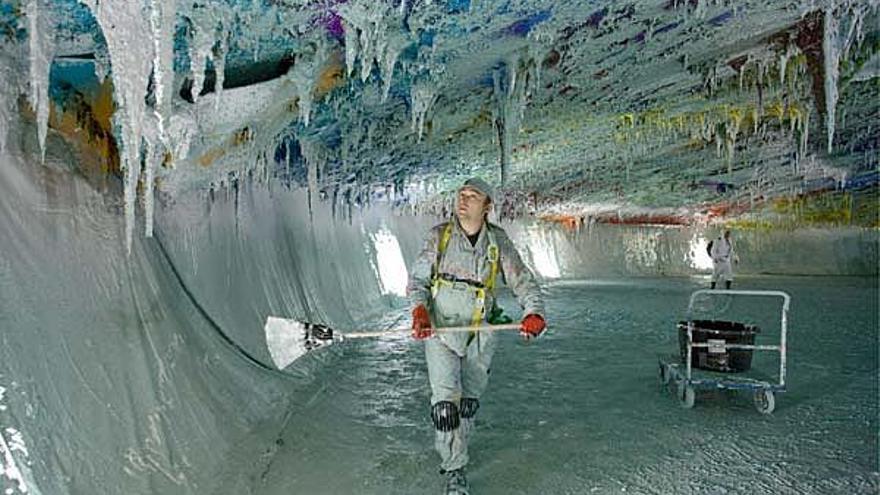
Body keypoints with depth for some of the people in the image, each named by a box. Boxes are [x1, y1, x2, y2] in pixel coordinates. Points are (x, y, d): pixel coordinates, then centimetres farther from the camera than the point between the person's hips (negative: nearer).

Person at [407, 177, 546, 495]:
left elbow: (523, 280, 0)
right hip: (440, 330, -1)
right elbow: (417, 280, 3)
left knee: (468, 405, 11)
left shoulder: (498, 241, 2)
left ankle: (453, 453, 36)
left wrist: (534, 312, -18)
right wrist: (419, 312, -15)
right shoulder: (439, 236, 0)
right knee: (446, 404, -10)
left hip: (479, 334, 2)